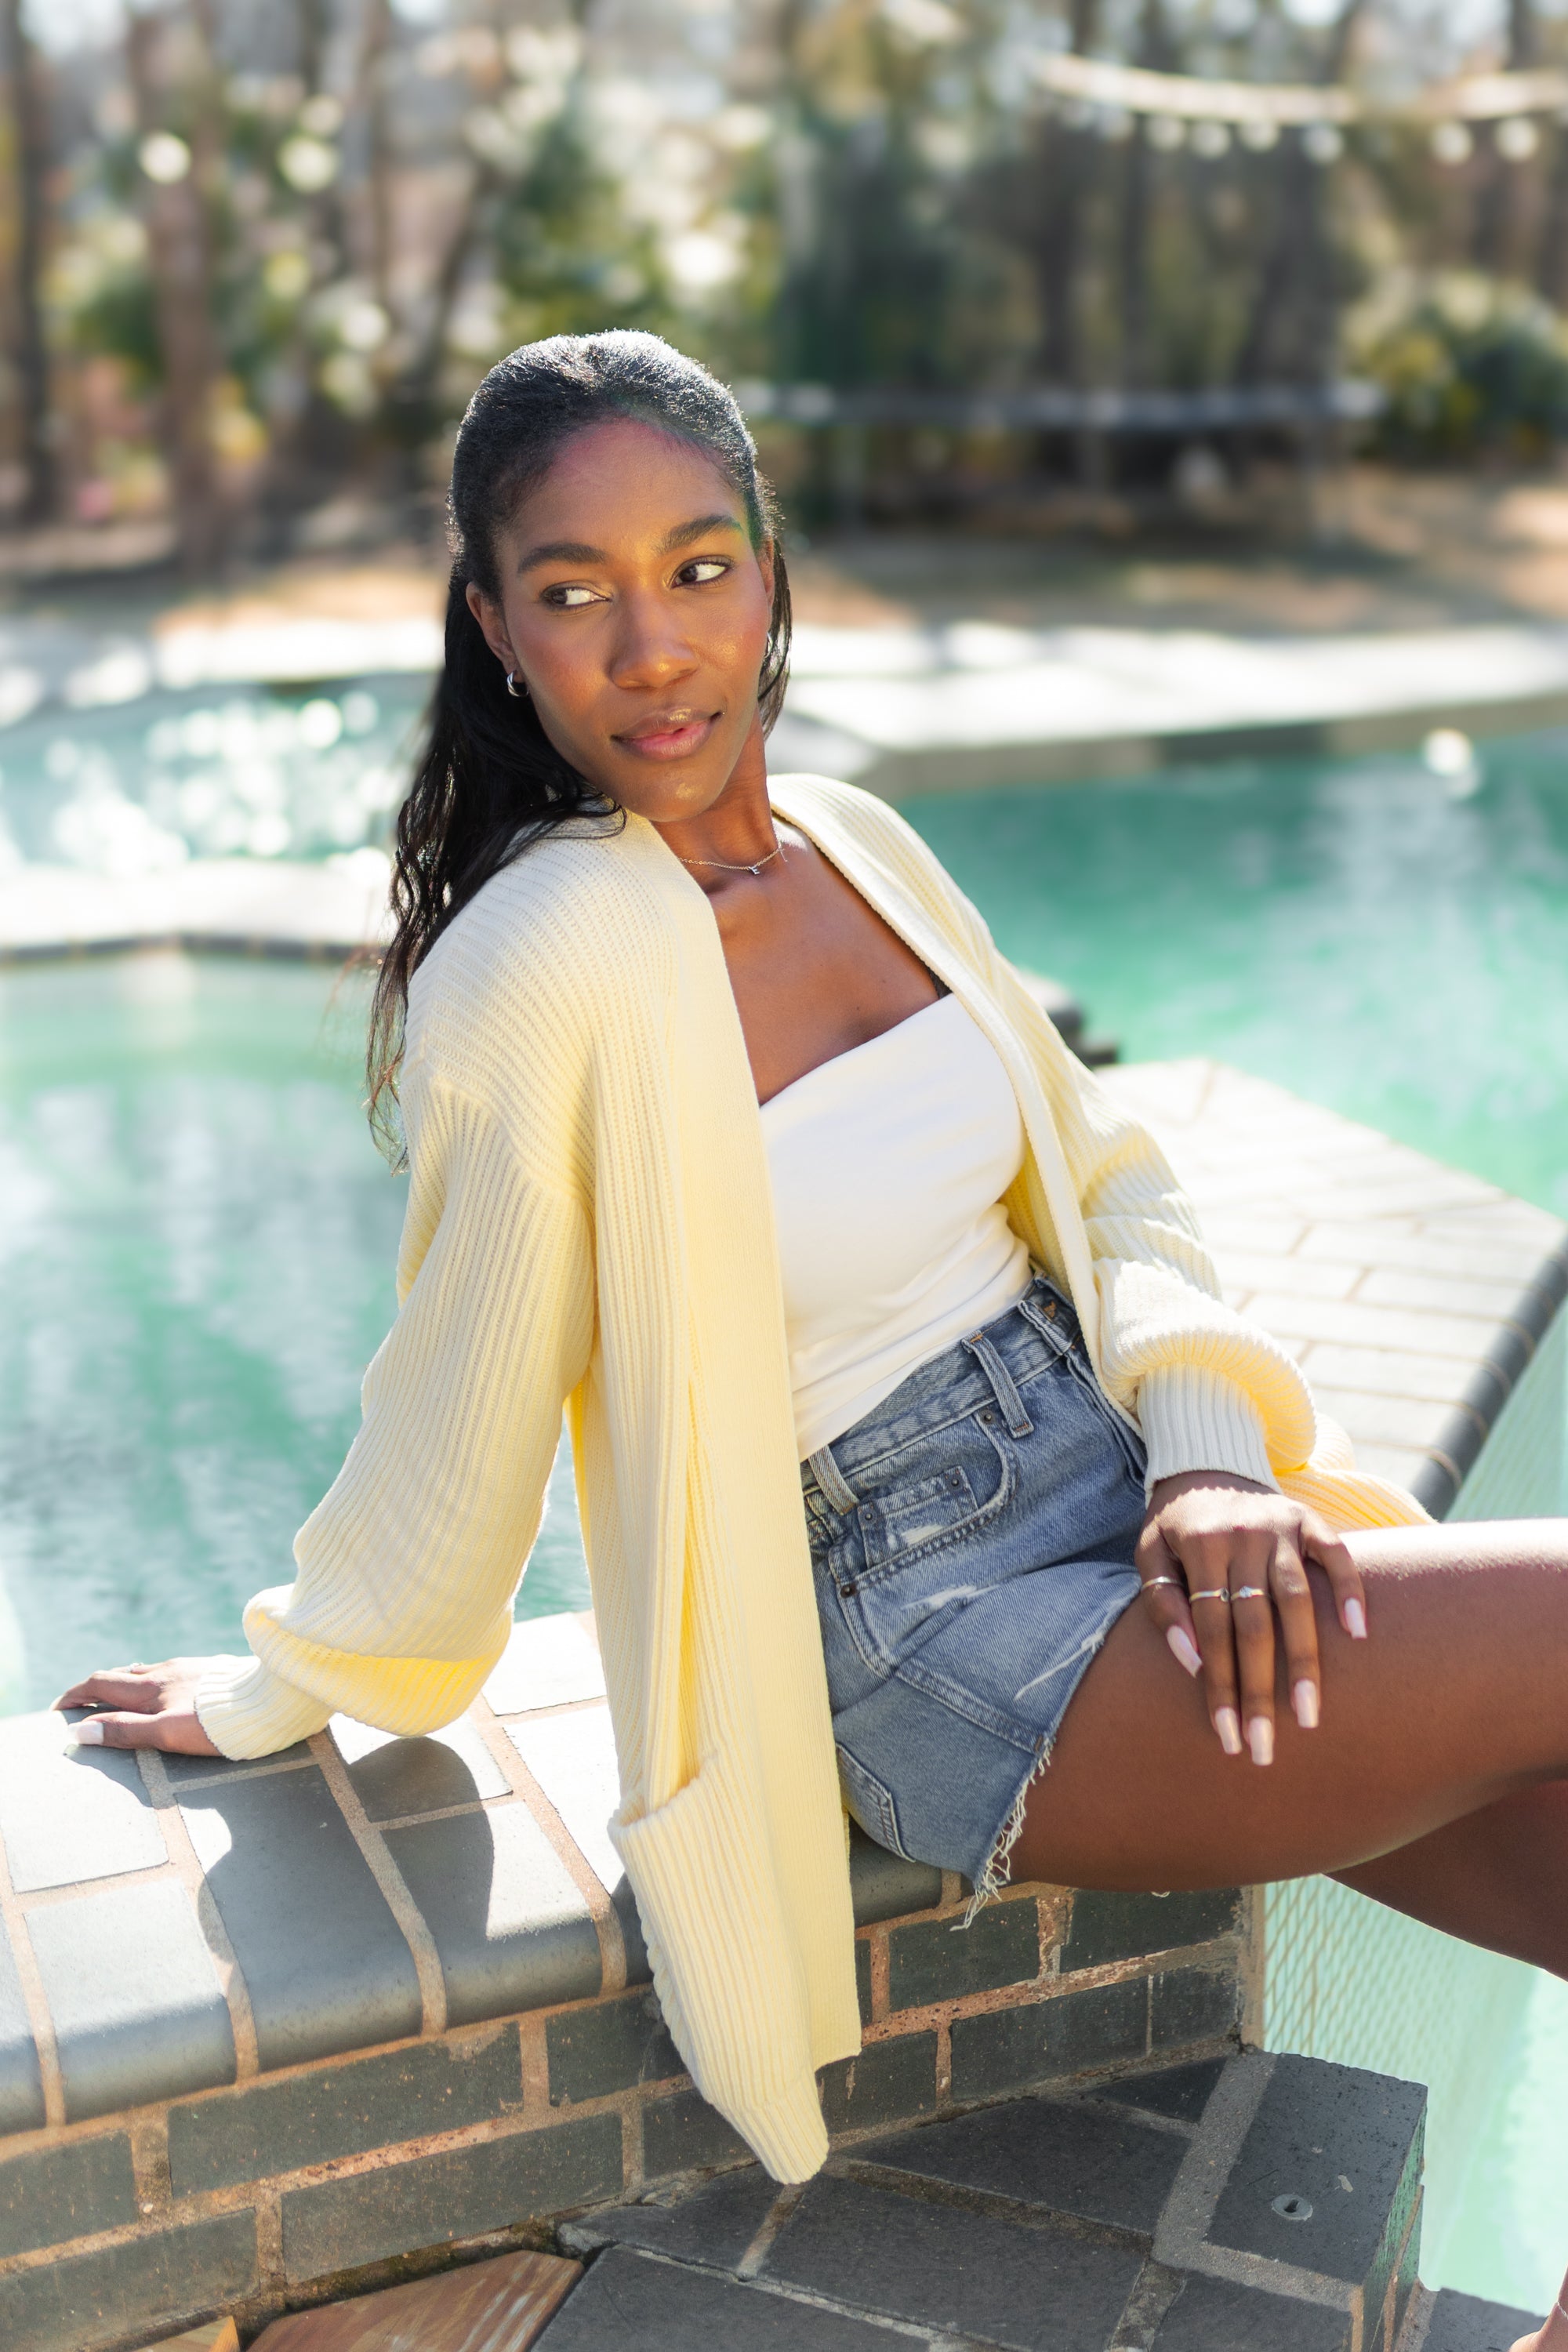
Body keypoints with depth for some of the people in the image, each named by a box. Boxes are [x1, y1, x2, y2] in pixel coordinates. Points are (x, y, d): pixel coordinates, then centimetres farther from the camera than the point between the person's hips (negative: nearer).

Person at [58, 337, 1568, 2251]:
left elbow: (1105, 1180, 9)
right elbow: (461, 1420, -9)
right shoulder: (553, 961, -20)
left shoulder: (861, 845, 3)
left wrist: (1205, 1441, -7)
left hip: (1138, 1488, 7)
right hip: (940, 1653, -7)